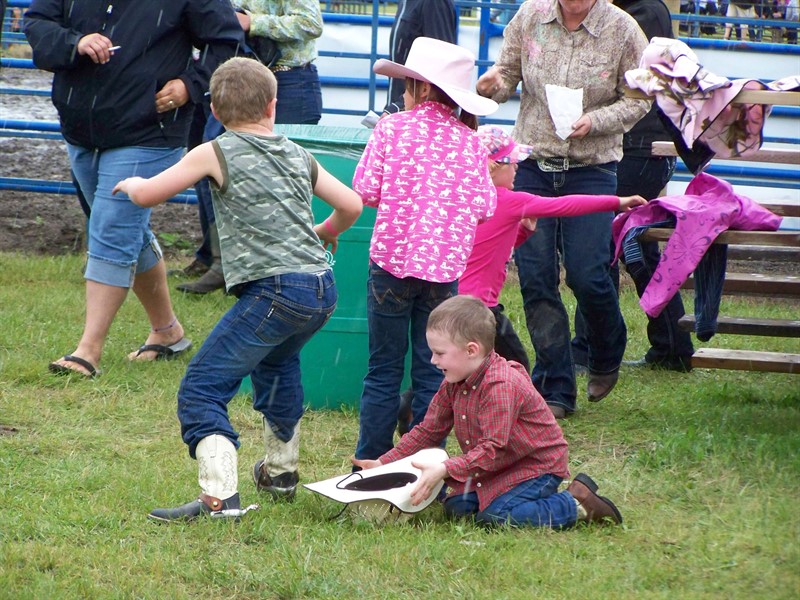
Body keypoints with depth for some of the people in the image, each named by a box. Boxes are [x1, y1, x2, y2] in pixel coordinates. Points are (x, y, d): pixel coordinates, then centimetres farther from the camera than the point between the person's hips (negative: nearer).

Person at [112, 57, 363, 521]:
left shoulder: (216, 154, 0)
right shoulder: (298, 155, 16)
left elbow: (147, 195, 4)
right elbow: (352, 205, 19)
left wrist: (133, 184, 28)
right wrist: (325, 233, 40)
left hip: (275, 292, -7)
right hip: (323, 290, 7)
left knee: (200, 390, -7)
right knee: (277, 360, 37)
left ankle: (220, 496, -23)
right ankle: (281, 472, 47)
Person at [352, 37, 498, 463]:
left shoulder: (391, 128, -3)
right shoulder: (470, 142, 2)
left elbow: (364, 190, -7)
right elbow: (484, 207, 0)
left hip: (392, 258, -1)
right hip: (445, 265, 2)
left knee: (384, 369, 7)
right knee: (431, 372, 7)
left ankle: (371, 462, 10)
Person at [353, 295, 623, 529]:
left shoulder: (500, 385, -27)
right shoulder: (453, 384, 2)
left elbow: (492, 450, -32)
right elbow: (428, 431, 10)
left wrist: (444, 470, -40)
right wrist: (384, 463, 1)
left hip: (537, 465, -9)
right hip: (495, 468, 9)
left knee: (494, 515, -26)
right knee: (456, 508, -7)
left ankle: (576, 505, -10)